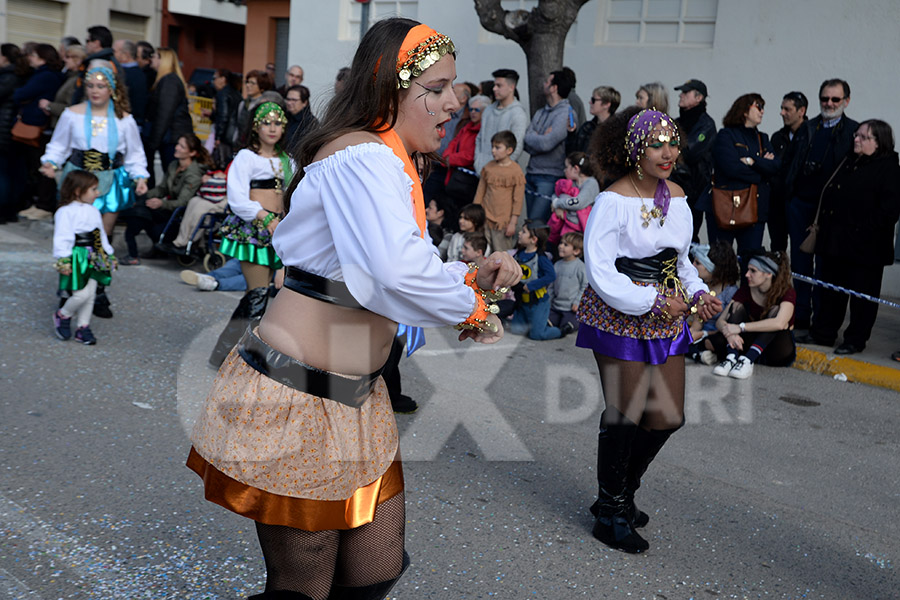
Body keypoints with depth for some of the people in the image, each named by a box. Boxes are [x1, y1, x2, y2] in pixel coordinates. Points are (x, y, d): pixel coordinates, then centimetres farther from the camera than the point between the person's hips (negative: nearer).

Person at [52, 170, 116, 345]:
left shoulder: (94, 211, 14)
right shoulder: (66, 212, -10)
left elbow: (102, 236, 21)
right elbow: (62, 238, -14)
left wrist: (110, 255, 20)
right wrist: (63, 260, -19)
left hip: (95, 258, 7)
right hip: (77, 258, -7)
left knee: (90, 295, 7)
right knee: (81, 294, -12)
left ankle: (83, 327, 18)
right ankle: (62, 315, 15)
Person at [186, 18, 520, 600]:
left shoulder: (387, 162, 14)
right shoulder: (364, 157, -19)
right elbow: (398, 269, -35)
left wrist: (471, 276, 2)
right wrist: (472, 307, -18)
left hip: (355, 398, 10)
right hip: (296, 404, -10)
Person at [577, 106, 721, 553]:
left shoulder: (677, 198, 8)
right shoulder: (613, 201, -14)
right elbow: (600, 273, -17)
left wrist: (698, 294, 1)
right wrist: (654, 302, -17)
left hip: (667, 319, 7)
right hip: (620, 320, -7)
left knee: (668, 417, 9)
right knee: (624, 416, -1)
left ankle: (622, 494, 32)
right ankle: (611, 514, 19)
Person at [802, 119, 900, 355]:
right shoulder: (848, 163, 15)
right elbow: (829, 197, 19)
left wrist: (867, 232, -20)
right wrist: (822, 225, 10)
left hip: (866, 247, -7)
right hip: (835, 241, 7)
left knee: (862, 294, 4)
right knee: (831, 289, 14)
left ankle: (855, 340, 13)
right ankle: (823, 333, 24)